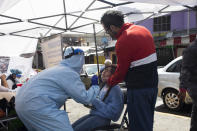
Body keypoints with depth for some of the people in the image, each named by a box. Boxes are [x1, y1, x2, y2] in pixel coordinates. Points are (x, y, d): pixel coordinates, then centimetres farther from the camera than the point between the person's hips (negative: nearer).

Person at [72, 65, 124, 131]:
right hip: (93, 114, 8)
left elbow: (112, 111, -21)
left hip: (103, 118, -8)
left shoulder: (115, 89, -16)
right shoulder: (103, 87, 10)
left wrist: (94, 101, -20)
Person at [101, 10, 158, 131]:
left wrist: (109, 82, 7)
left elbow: (121, 72, -13)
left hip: (138, 88, -9)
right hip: (152, 84, 9)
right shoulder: (142, 29, 9)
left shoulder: (123, 41, -19)